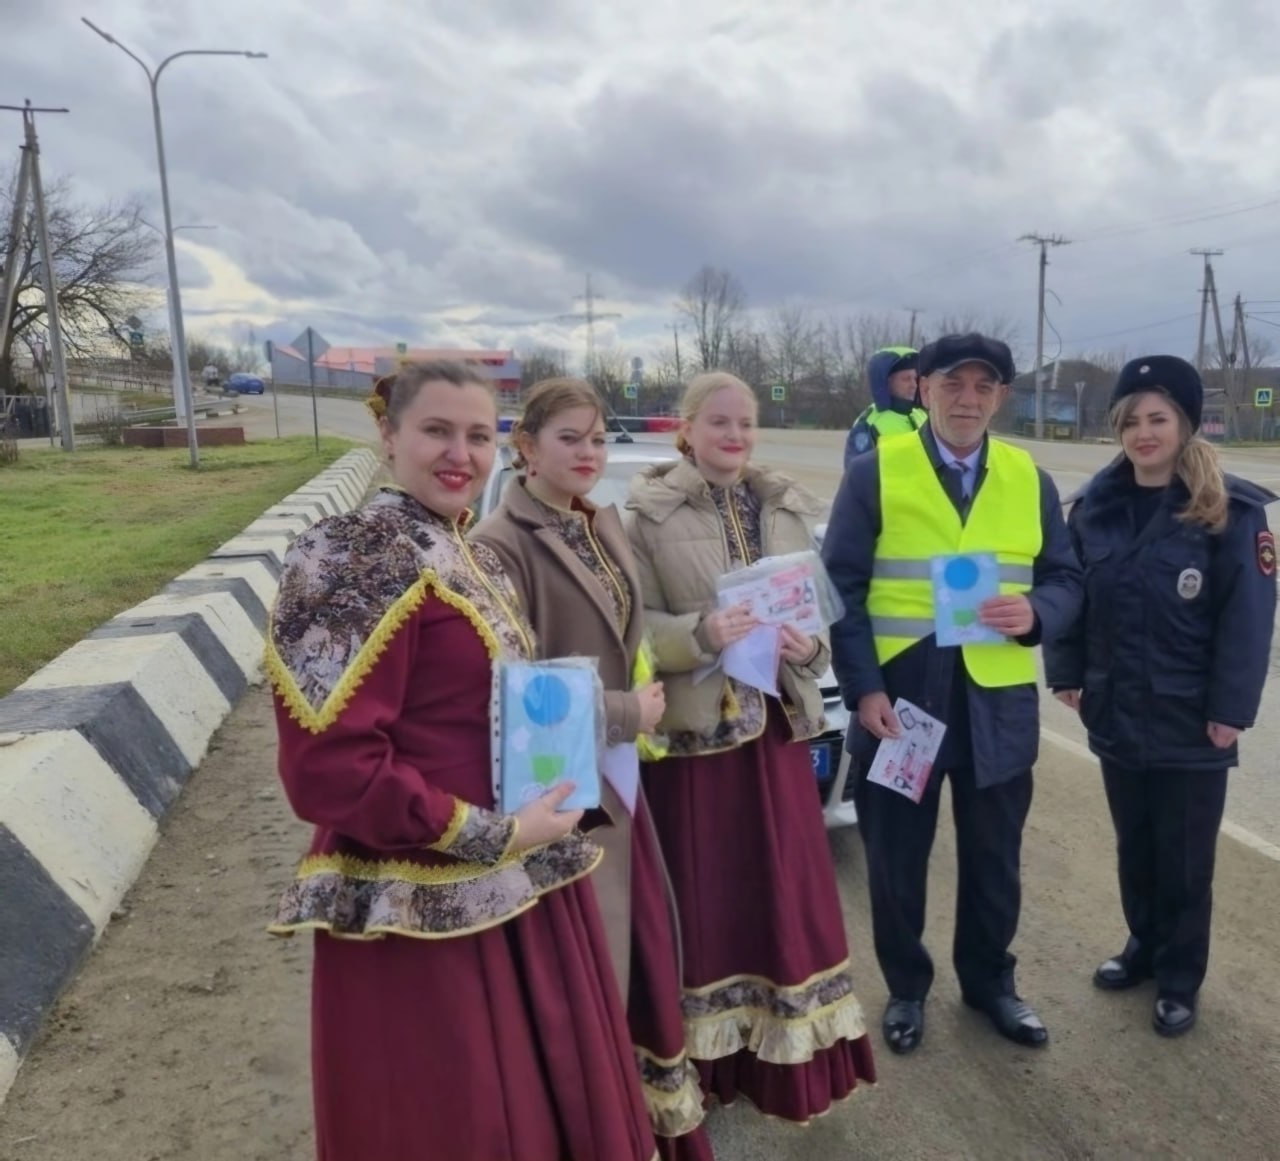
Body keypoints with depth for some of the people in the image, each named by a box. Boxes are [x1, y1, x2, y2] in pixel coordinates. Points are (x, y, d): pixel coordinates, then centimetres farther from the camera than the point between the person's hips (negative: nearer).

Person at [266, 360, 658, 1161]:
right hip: (422, 909, -8)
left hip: (519, 888, 9)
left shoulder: (475, 562, 11)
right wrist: (490, 835, -20)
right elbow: (329, 768, -23)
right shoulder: (357, 560, -17)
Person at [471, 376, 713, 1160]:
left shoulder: (606, 526, 7)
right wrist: (626, 713, -13)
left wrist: (641, 702, 3)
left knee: (648, 945, 20)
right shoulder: (501, 545, -17)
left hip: (620, 775, 8)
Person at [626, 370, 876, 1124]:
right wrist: (701, 633, -25)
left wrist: (810, 647, -9)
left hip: (777, 724, 4)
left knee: (788, 886, 11)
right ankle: (709, 1052, 25)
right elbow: (637, 625, -9)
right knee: (703, 894, 6)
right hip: (693, 727, -4)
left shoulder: (786, 509, 9)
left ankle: (788, 1052, 29)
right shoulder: (651, 513, -6)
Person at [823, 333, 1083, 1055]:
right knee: (897, 860, 12)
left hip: (1000, 708, 3)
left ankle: (990, 981, 41)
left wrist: (1037, 613, -16)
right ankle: (906, 988, 34)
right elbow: (842, 588, -7)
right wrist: (863, 688, -16)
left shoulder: (1031, 480, 6)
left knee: (994, 860, 18)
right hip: (899, 703, -2)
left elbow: (1067, 578, 8)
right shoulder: (875, 474, -5)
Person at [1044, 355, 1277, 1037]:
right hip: (1116, 714, 4)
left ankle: (1179, 980, 29)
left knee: (1184, 860, 10)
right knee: (1133, 847, 19)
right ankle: (1143, 947, 40)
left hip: (1190, 722, -4)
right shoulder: (1097, 504, 2)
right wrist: (1067, 673, 2)